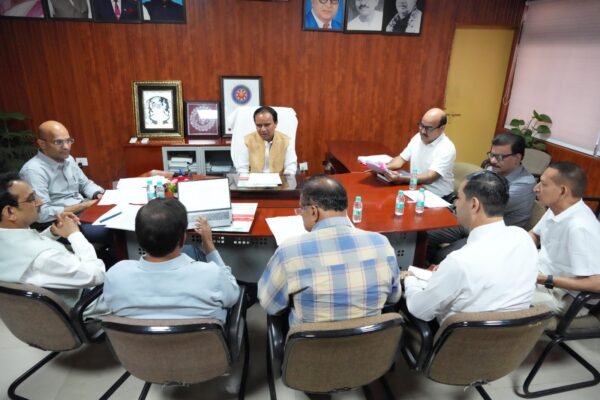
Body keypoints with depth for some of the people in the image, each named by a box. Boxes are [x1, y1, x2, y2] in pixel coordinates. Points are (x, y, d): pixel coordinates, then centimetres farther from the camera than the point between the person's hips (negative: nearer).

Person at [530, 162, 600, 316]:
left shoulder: (579, 228, -30)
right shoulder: (556, 208, -3)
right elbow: (535, 235, 16)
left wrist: (546, 280, -27)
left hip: (564, 294, -8)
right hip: (540, 273, 9)